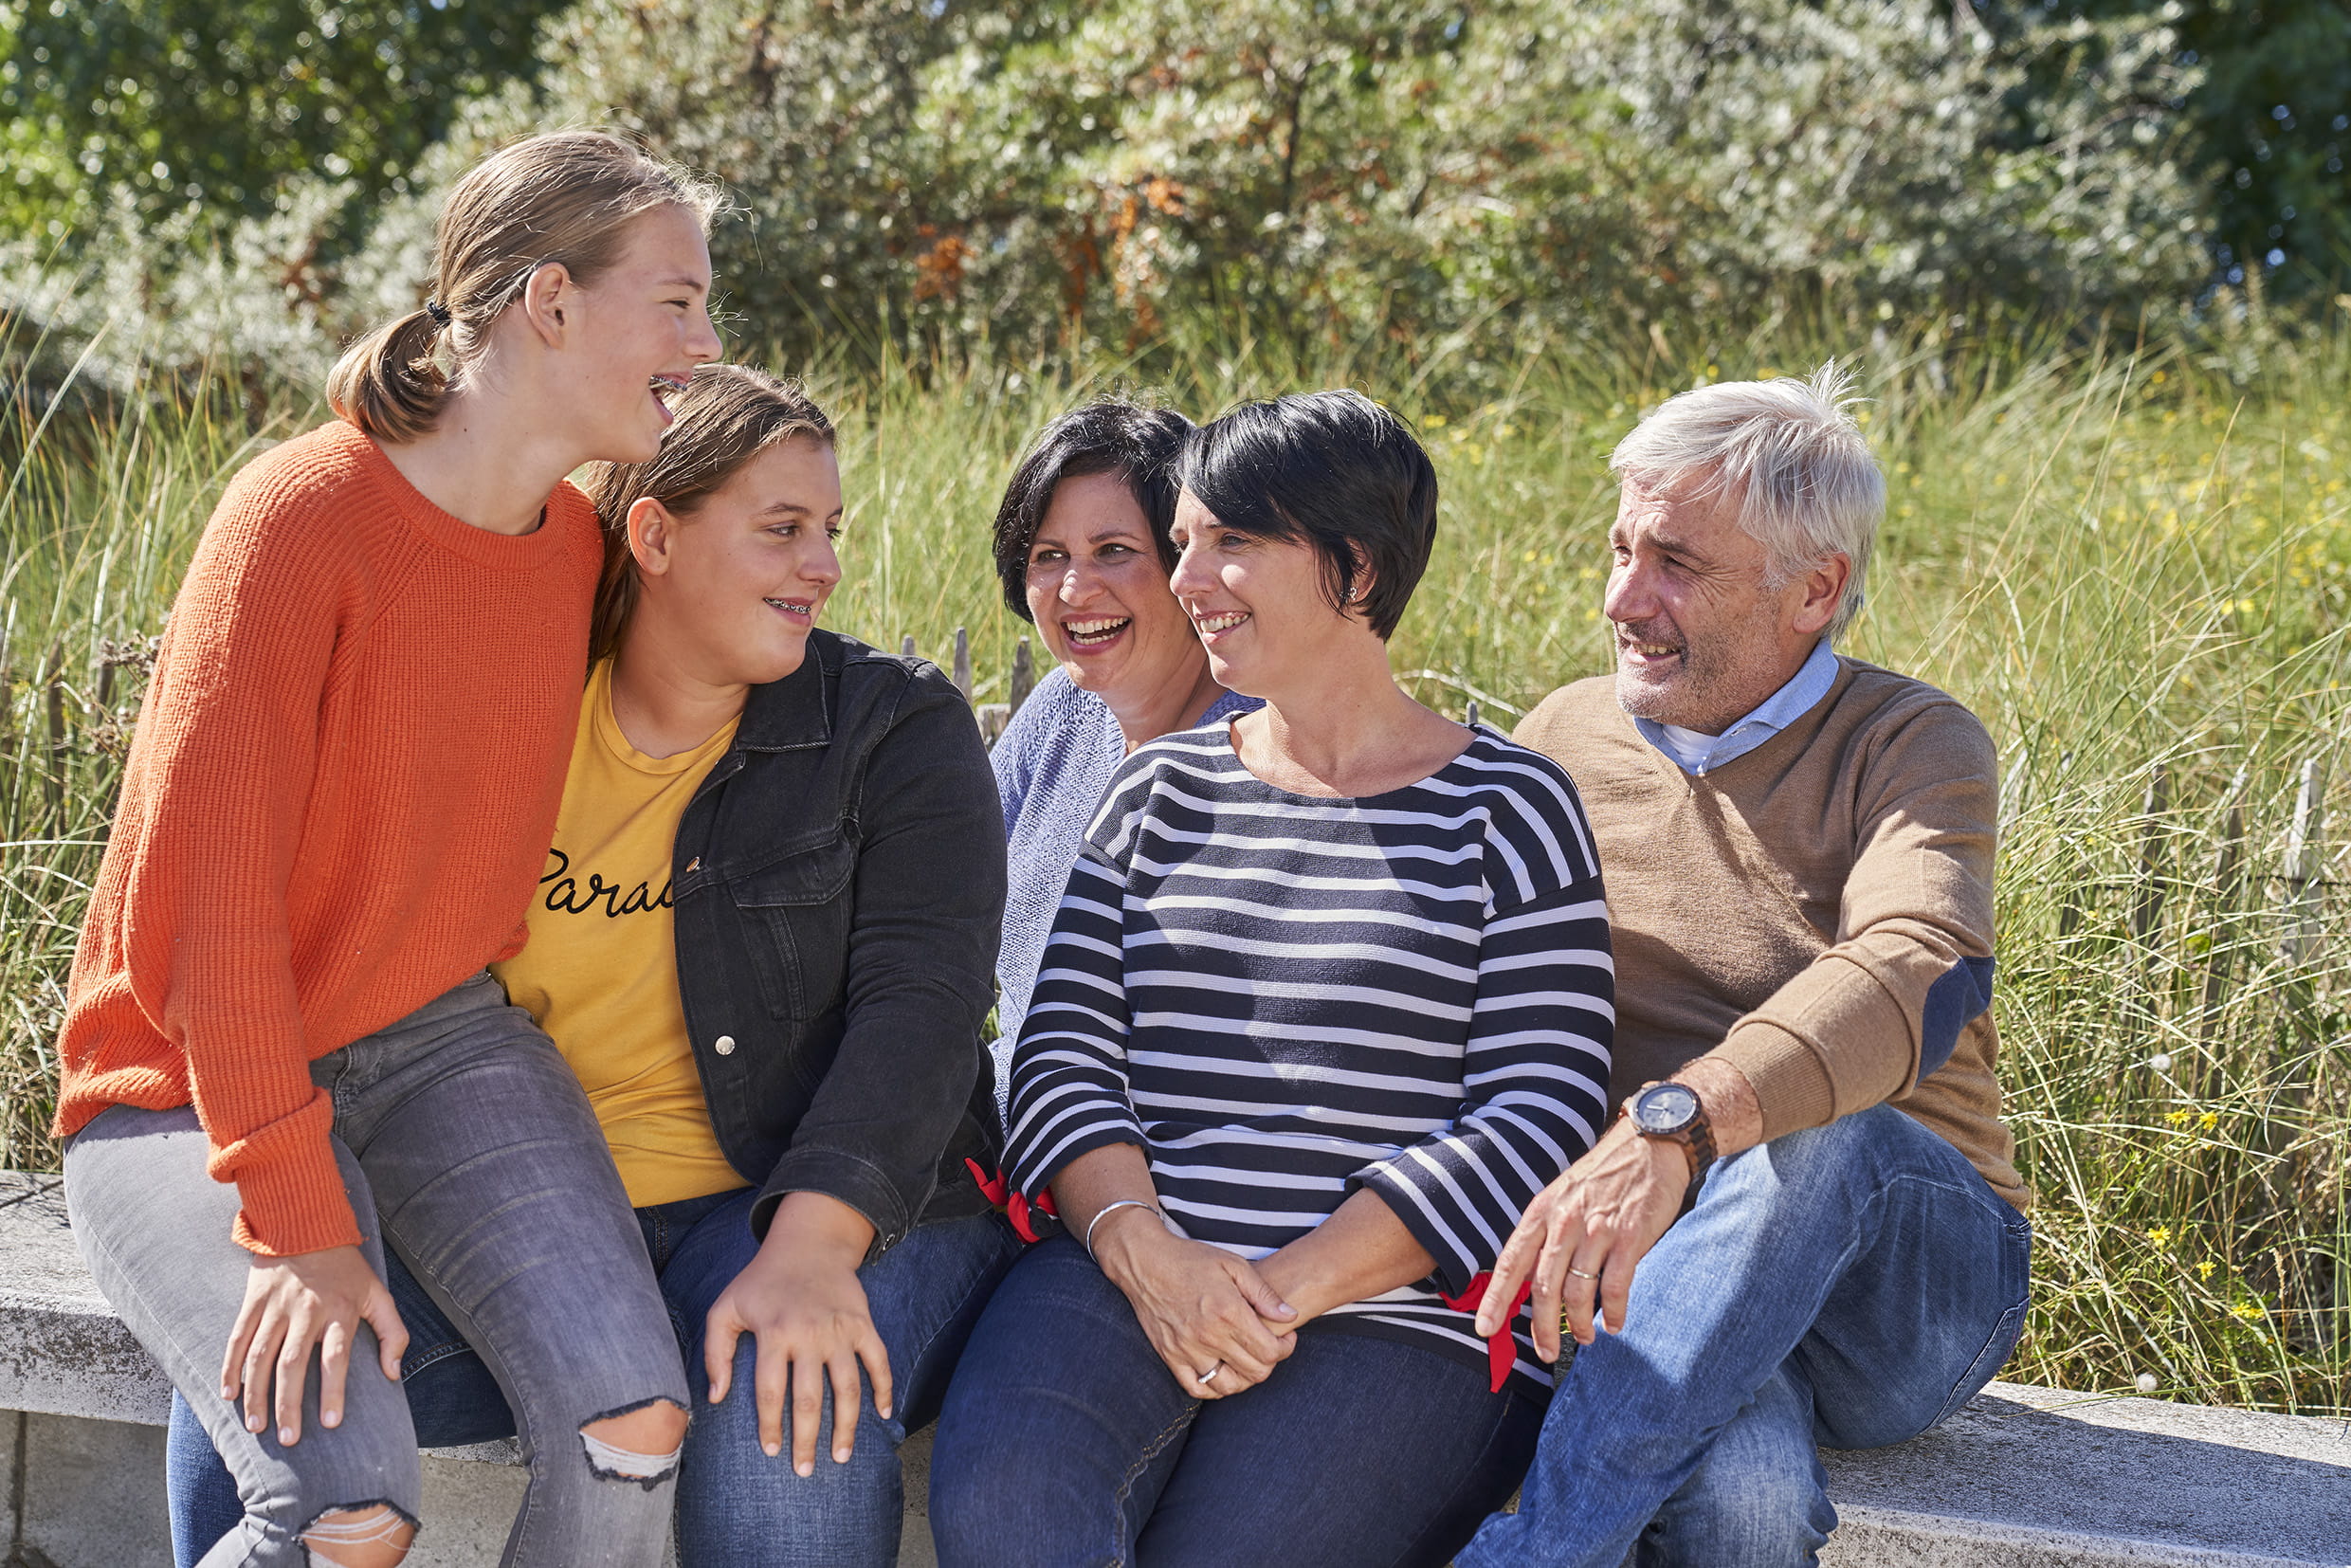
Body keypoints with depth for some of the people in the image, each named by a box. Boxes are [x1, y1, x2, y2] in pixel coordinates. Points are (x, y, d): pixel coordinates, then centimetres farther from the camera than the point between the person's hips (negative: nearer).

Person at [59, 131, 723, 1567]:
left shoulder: (576, 544, 2)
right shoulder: (303, 519, -19)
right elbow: (209, 901, -21)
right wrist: (296, 1218, -24)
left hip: (441, 1043, 6)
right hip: (196, 1086, -5)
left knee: (635, 1419, -21)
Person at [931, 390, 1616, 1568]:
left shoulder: (1504, 809, 7)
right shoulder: (1162, 790, 20)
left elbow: (1535, 1120, -2)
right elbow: (1061, 1052, 11)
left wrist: (1289, 1289, -12)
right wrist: (1143, 1250, -10)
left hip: (1398, 1315, -3)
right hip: (1127, 1273, 3)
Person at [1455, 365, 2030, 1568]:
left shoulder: (1912, 745, -3)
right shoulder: (1563, 743, 11)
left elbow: (1923, 975, -25)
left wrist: (1672, 1129, -42)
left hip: (1911, 1265, 0)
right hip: (1658, 1272, 0)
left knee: (1818, 1135, -38)